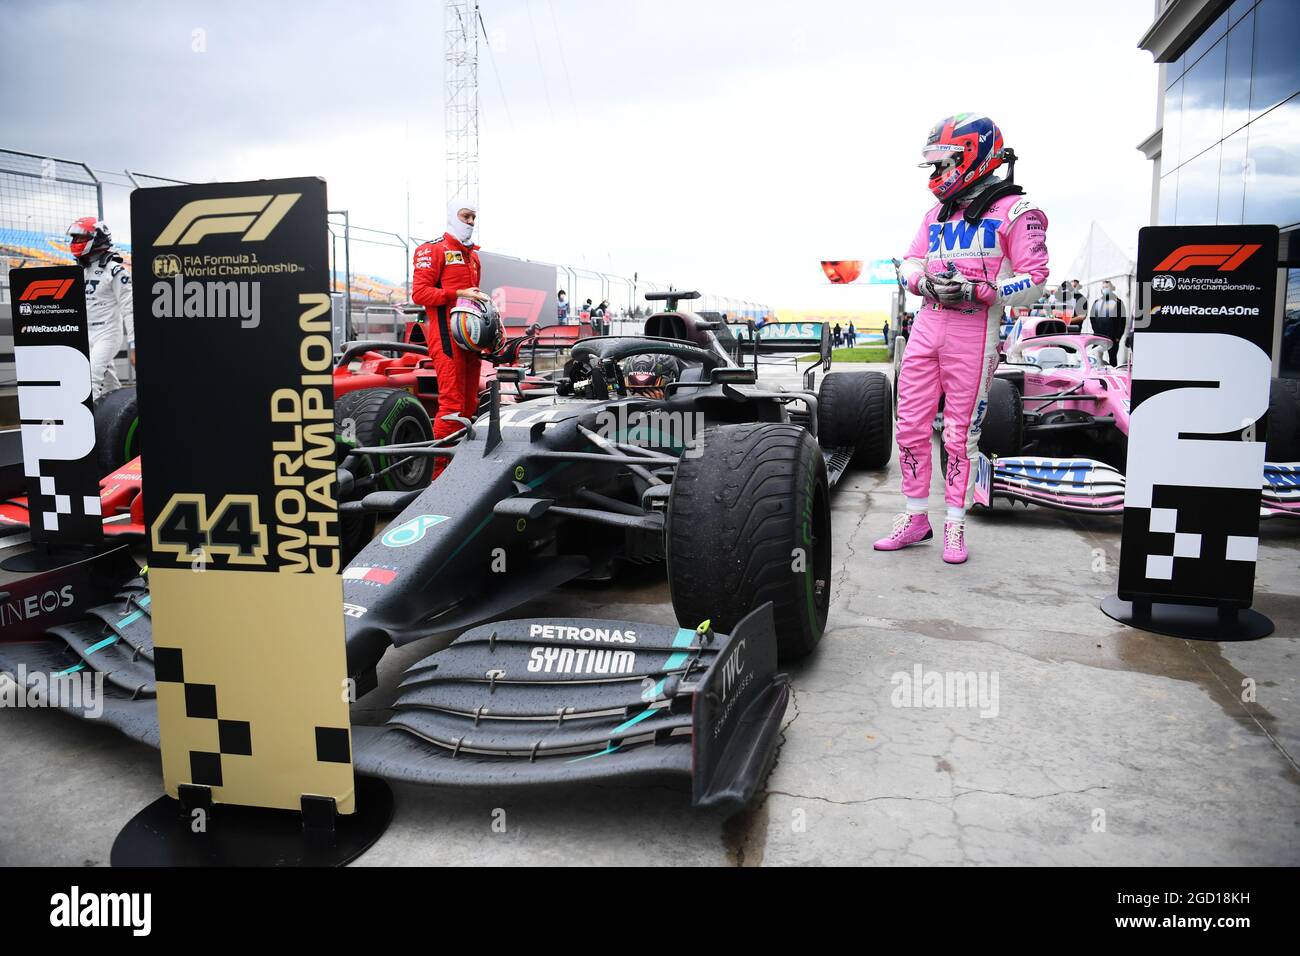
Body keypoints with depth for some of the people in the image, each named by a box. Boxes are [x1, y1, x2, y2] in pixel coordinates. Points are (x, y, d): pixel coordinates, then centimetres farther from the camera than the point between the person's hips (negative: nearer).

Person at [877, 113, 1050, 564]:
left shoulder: (1016, 211, -3)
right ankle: (916, 518, 18)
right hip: (926, 326, 6)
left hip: (973, 332, -6)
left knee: (960, 434, 1)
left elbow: (1033, 281, -8)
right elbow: (910, 263, 16)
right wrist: (927, 282, -7)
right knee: (910, 426, 5)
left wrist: (974, 291, -20)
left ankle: (955, 525, 14)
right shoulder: (937, 212, 17)